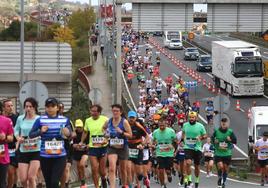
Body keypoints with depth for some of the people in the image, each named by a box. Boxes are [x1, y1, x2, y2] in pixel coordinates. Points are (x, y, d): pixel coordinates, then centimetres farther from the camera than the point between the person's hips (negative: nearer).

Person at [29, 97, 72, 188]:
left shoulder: (64, 120, 4)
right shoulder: (40, 120, 0)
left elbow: (70, 134, 9)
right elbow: (31, 135, 1)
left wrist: (68, 133, -13)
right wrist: (40, 131, -17)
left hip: (60, 156, -1)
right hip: (45, 156, 1)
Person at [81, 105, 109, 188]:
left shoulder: (105, 119, -7)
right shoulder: (88, 121, 3)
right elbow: (85, 132, 19)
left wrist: (107, 139, -15)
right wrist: (81, 142, 16)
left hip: (103, 147, -2)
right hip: (92, 147, 2)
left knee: (102, 170, 6)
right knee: (94, 169, -7)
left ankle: (103, 179, 39)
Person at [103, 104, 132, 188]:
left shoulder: (124, 122, -9)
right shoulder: (108, 122, 0)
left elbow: (130, 135, -10)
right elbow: (104, 128, 23)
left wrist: (121, 132, -25)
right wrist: (106, 134, 3)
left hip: (123, 148, -1)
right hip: (112, 148, 1)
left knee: (123, 169, 14)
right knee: (112, 169, -17)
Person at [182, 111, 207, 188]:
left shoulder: (200, 126, -4)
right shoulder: (185, 125, 2)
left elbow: (205, 135, 5)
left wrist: (201, 138, -14)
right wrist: (184, 138, 9)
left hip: (197, 148, 0)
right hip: (188, 147, 0)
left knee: (197, 166, 11)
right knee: (188, 163, -22)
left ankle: (197, 180, 32)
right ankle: (189, 180, -14)